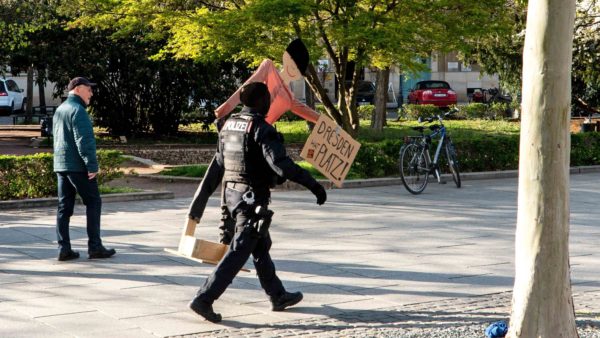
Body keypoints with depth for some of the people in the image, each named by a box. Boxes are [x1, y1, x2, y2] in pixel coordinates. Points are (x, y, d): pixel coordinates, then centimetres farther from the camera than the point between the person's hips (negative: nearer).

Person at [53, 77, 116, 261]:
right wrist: (92, 165, -19)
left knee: (64, 206, 7)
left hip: (61, 165, 9)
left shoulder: (59, 110, 17)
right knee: (93, 203, -1)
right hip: (78, 166, -9)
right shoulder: (78, 110, -13)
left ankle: (64, 248, 4)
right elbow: (85, 141, -20)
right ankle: (94, 246, -1)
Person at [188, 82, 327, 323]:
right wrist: (312, 184, -24)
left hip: (232, 193, 9)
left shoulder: (229, 124, 7)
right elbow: (282, 165, -27)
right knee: (239, 252, -5)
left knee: (261, 247, 20)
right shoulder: (261, 129, -18)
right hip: (253, 198, -9)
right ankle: (204, 299, -10)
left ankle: (278, 296, 31)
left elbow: (220, 160, 18)